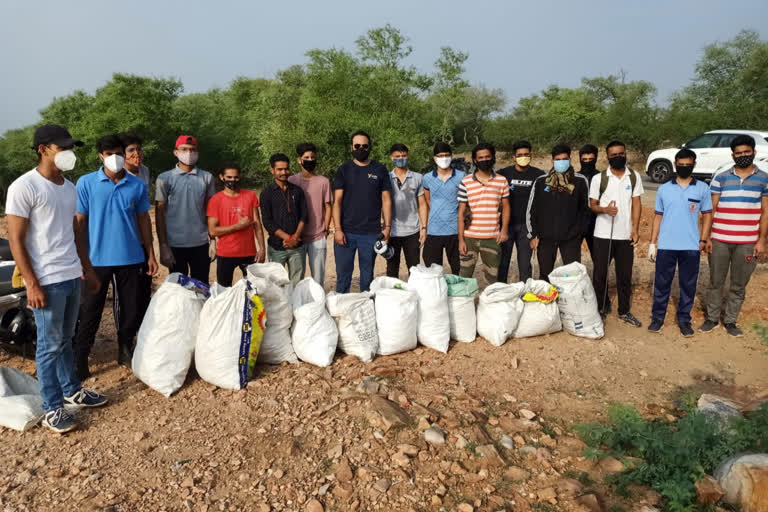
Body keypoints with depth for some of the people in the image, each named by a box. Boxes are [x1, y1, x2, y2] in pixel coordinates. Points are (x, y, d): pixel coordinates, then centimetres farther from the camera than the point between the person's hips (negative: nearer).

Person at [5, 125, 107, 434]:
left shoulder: (69, 188, 11)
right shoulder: (24, 187, -12)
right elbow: (16, 240, -13)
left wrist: (89, 271, 17)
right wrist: (32, 284, -16)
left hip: (72, 277, 7)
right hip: (47, 281, -7)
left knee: (65, 339, 18)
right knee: (50, 345, 2)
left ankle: (71, 390, 31)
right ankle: (52, 408, 14)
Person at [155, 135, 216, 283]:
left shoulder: (206, 178, 6)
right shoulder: (164, 179, 0)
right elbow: (160, 214, 0)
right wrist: (163, 246, -6)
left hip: (201, 244, 2)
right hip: (175, 245, -1)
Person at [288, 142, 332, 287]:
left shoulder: (323, 181, 2)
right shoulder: (291, 181, 2)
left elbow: (328, 207, 6)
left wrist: (325, 230, 1)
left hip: (318, 237, 0)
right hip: (297, 237, 0)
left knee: (318, 276, 4)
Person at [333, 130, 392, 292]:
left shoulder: (380, 170, 7)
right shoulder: (344, 169, 5)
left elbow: (386, 200, 7)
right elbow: (337, 201, 1)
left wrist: (387, 226, -1)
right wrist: (337, 229, -8)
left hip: (371, 232, 0)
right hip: (346, 232, 0)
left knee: (367, 273, 9)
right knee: (343, 273, 3)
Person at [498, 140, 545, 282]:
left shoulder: (538, 175, 3)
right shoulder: (504, 173, 0)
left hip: (526, 225, 1)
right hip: (506, 224, 0)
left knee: (525, 262, 6)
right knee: (503, 260, 4)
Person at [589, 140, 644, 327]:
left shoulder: (634, 177, 4)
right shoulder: (598, 178, -3)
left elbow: (636, 204, 5)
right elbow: (592, 205, 0)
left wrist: (635, 228, -3)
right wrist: (605, 209, -21)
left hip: (625, 235, 2)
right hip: (603, 234, -2)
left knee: (625, 275, 9)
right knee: (599, 273, 3)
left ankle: (624, 311, 21)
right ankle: (601, 308, 19)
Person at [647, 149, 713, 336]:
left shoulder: (703, 188, 2)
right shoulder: (664, 189, 4)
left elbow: (707, 215, 7)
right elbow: (658, 216, 8)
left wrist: (702, 240, -2)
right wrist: (652, 243, 4)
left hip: (691, 247, 0)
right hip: (666, 246, 0)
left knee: (688, 285, 8)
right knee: (661, 283, 6)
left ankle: (684, 320, 21)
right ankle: (657, 317, 18)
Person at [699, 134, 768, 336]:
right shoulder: (720, 178, 2)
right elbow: (711, 210, 3)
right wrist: (706, 237, -2)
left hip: (748, 243, 0)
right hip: (719, 240, 0)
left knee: (739, 285, 9)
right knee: (716, 282, 9)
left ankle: (730, 321, 22)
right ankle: (712, 318, 22)